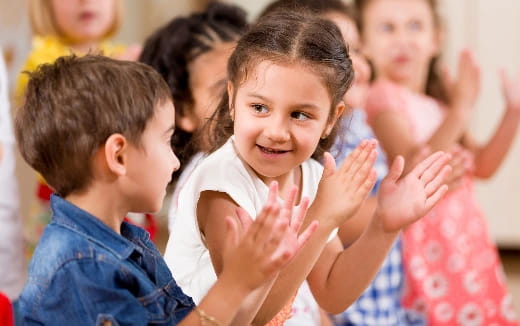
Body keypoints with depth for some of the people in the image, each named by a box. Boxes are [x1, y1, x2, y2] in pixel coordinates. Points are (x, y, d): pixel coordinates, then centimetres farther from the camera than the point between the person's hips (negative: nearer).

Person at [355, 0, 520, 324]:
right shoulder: (384, 98, -10)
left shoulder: (441, 99, 14)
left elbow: (482, 166, 15)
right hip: (423, 245, -8)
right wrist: (460, 111, -28)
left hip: (467, 241, 8)